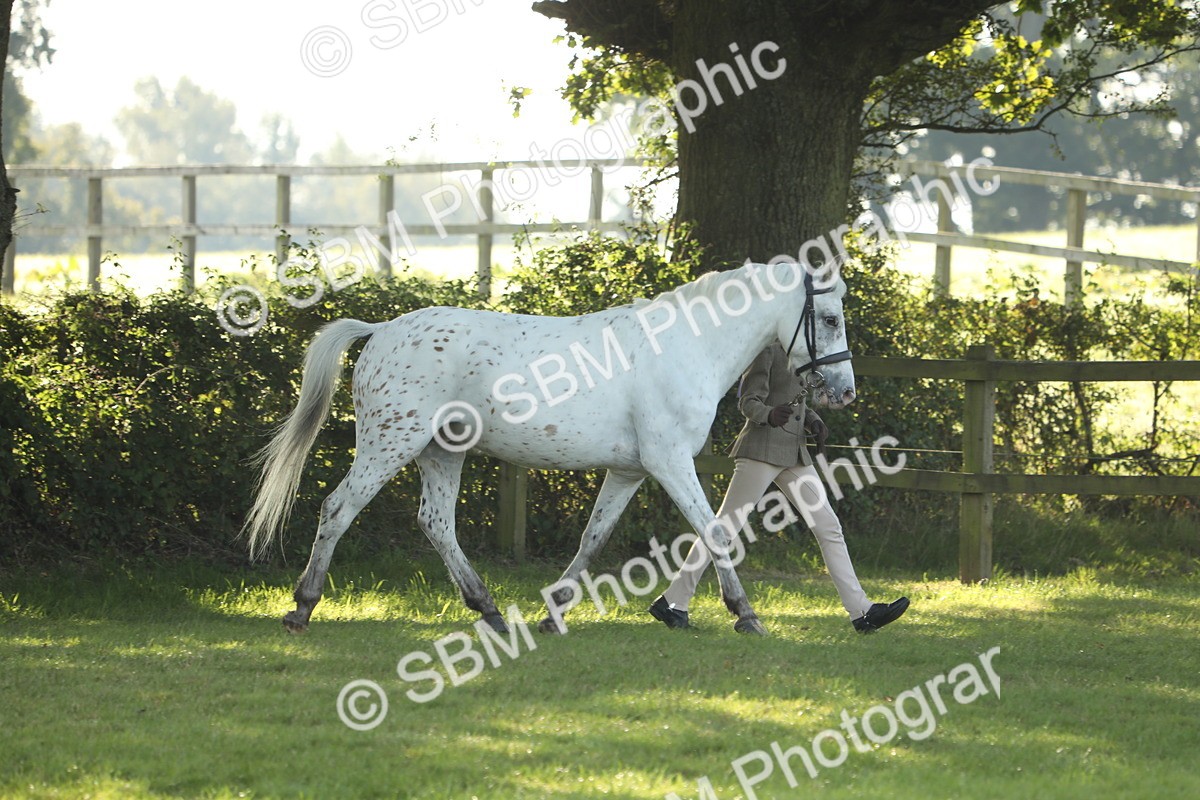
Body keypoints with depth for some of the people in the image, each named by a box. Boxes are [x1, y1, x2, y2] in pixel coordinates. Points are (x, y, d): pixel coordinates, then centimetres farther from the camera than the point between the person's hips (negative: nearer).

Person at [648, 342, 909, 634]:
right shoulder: (768, 349, -10)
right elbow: (748, 402, -14)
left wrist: (814, 422, 5)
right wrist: (769, 415, -35)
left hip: (795, 454, 8)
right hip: (762, 450, -8)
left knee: (829, 528, 5)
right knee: (723, 528, -7)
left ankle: (861, 611, 7)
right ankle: (672, 602, 0)